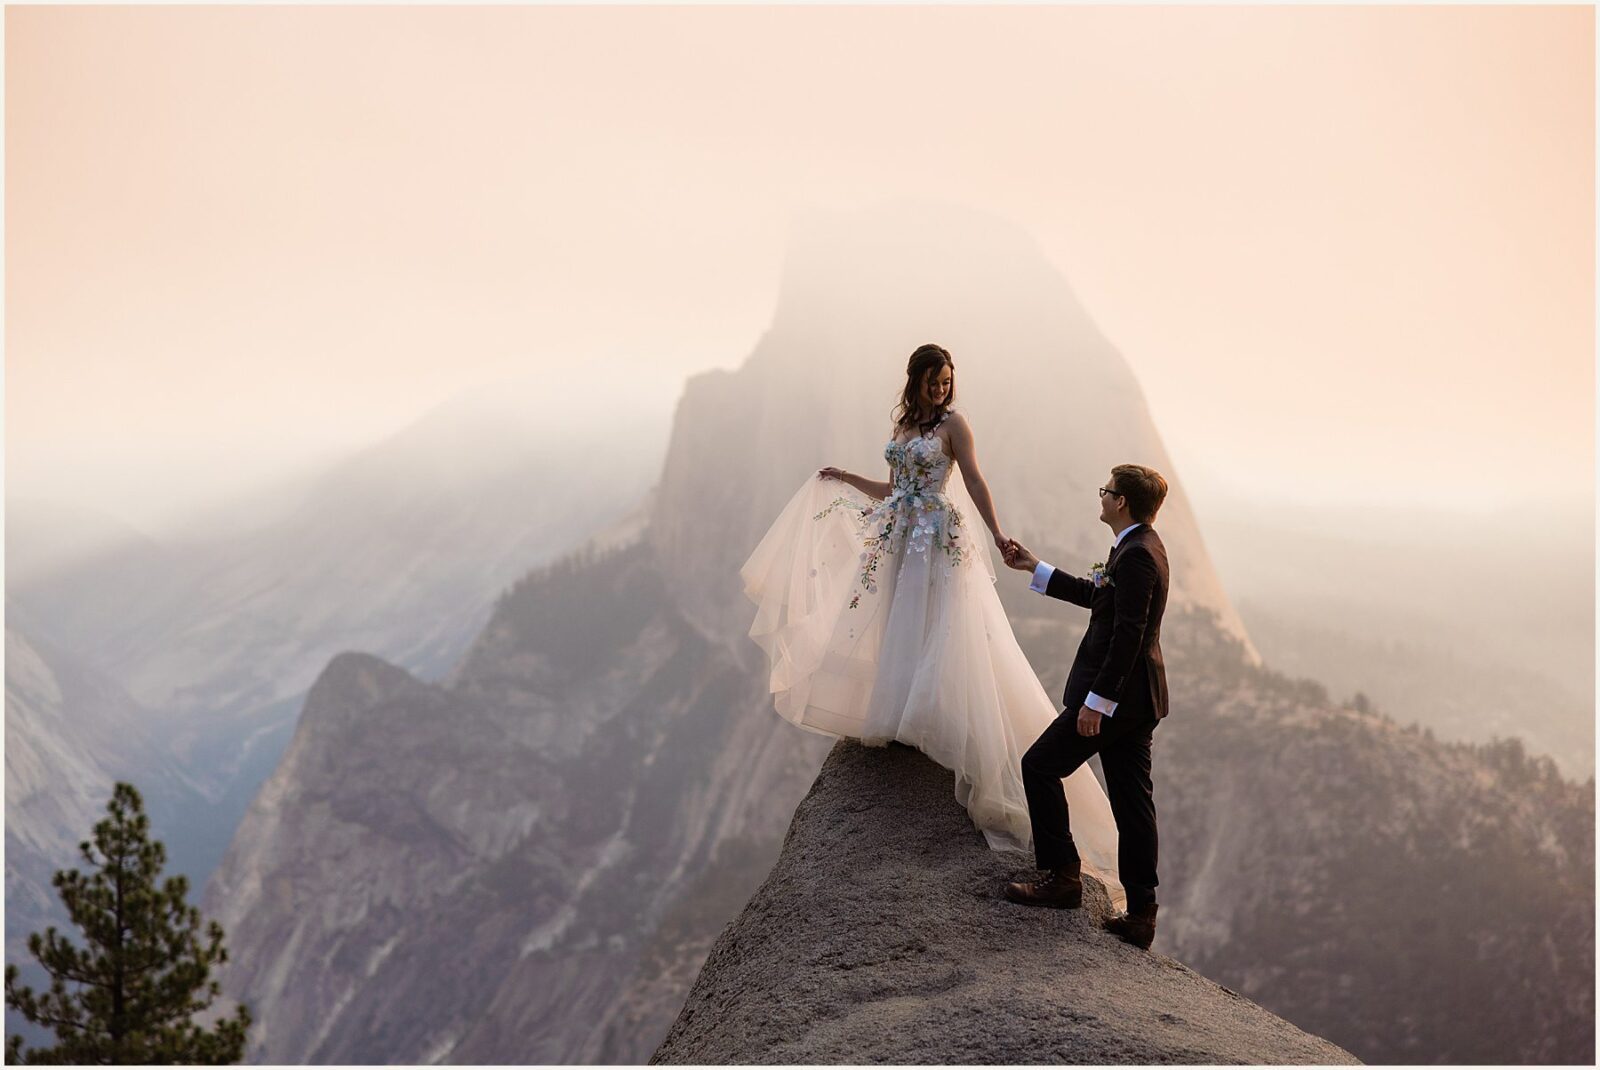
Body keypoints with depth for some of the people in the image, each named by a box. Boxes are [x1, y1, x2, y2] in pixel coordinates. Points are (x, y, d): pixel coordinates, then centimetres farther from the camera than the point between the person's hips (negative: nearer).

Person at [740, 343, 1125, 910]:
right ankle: (895, 721, 11)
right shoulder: (902, 426, 15)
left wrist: (996, 533, -25)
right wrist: (844, 478, 28)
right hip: (899, 542, 7)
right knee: (895, 630, 5)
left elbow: (974, 482, -12)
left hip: (940, 542, -7)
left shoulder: (952, 424, -4)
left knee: (936, 633, -10)